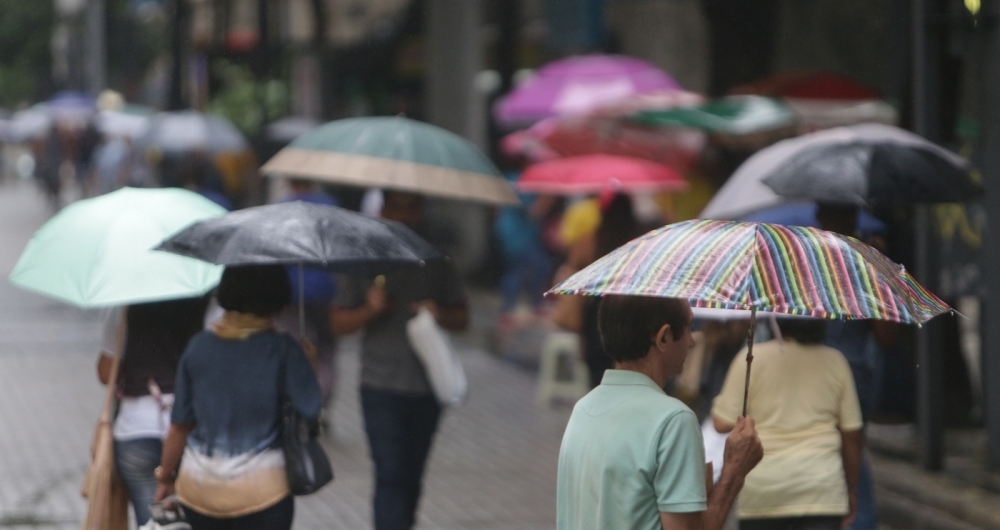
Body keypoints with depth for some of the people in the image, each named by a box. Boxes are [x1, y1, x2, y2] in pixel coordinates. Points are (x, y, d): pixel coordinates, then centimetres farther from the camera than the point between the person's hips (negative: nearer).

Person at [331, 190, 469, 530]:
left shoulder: (435, 263, 9)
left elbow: (462, 318, 11)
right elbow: (338, 324, 2)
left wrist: (440, 314, -10)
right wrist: (370, 309, -16)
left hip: (426, 385, 3)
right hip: (381, 387, -3)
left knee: (411, 475, 9)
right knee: (390, 474, -12)